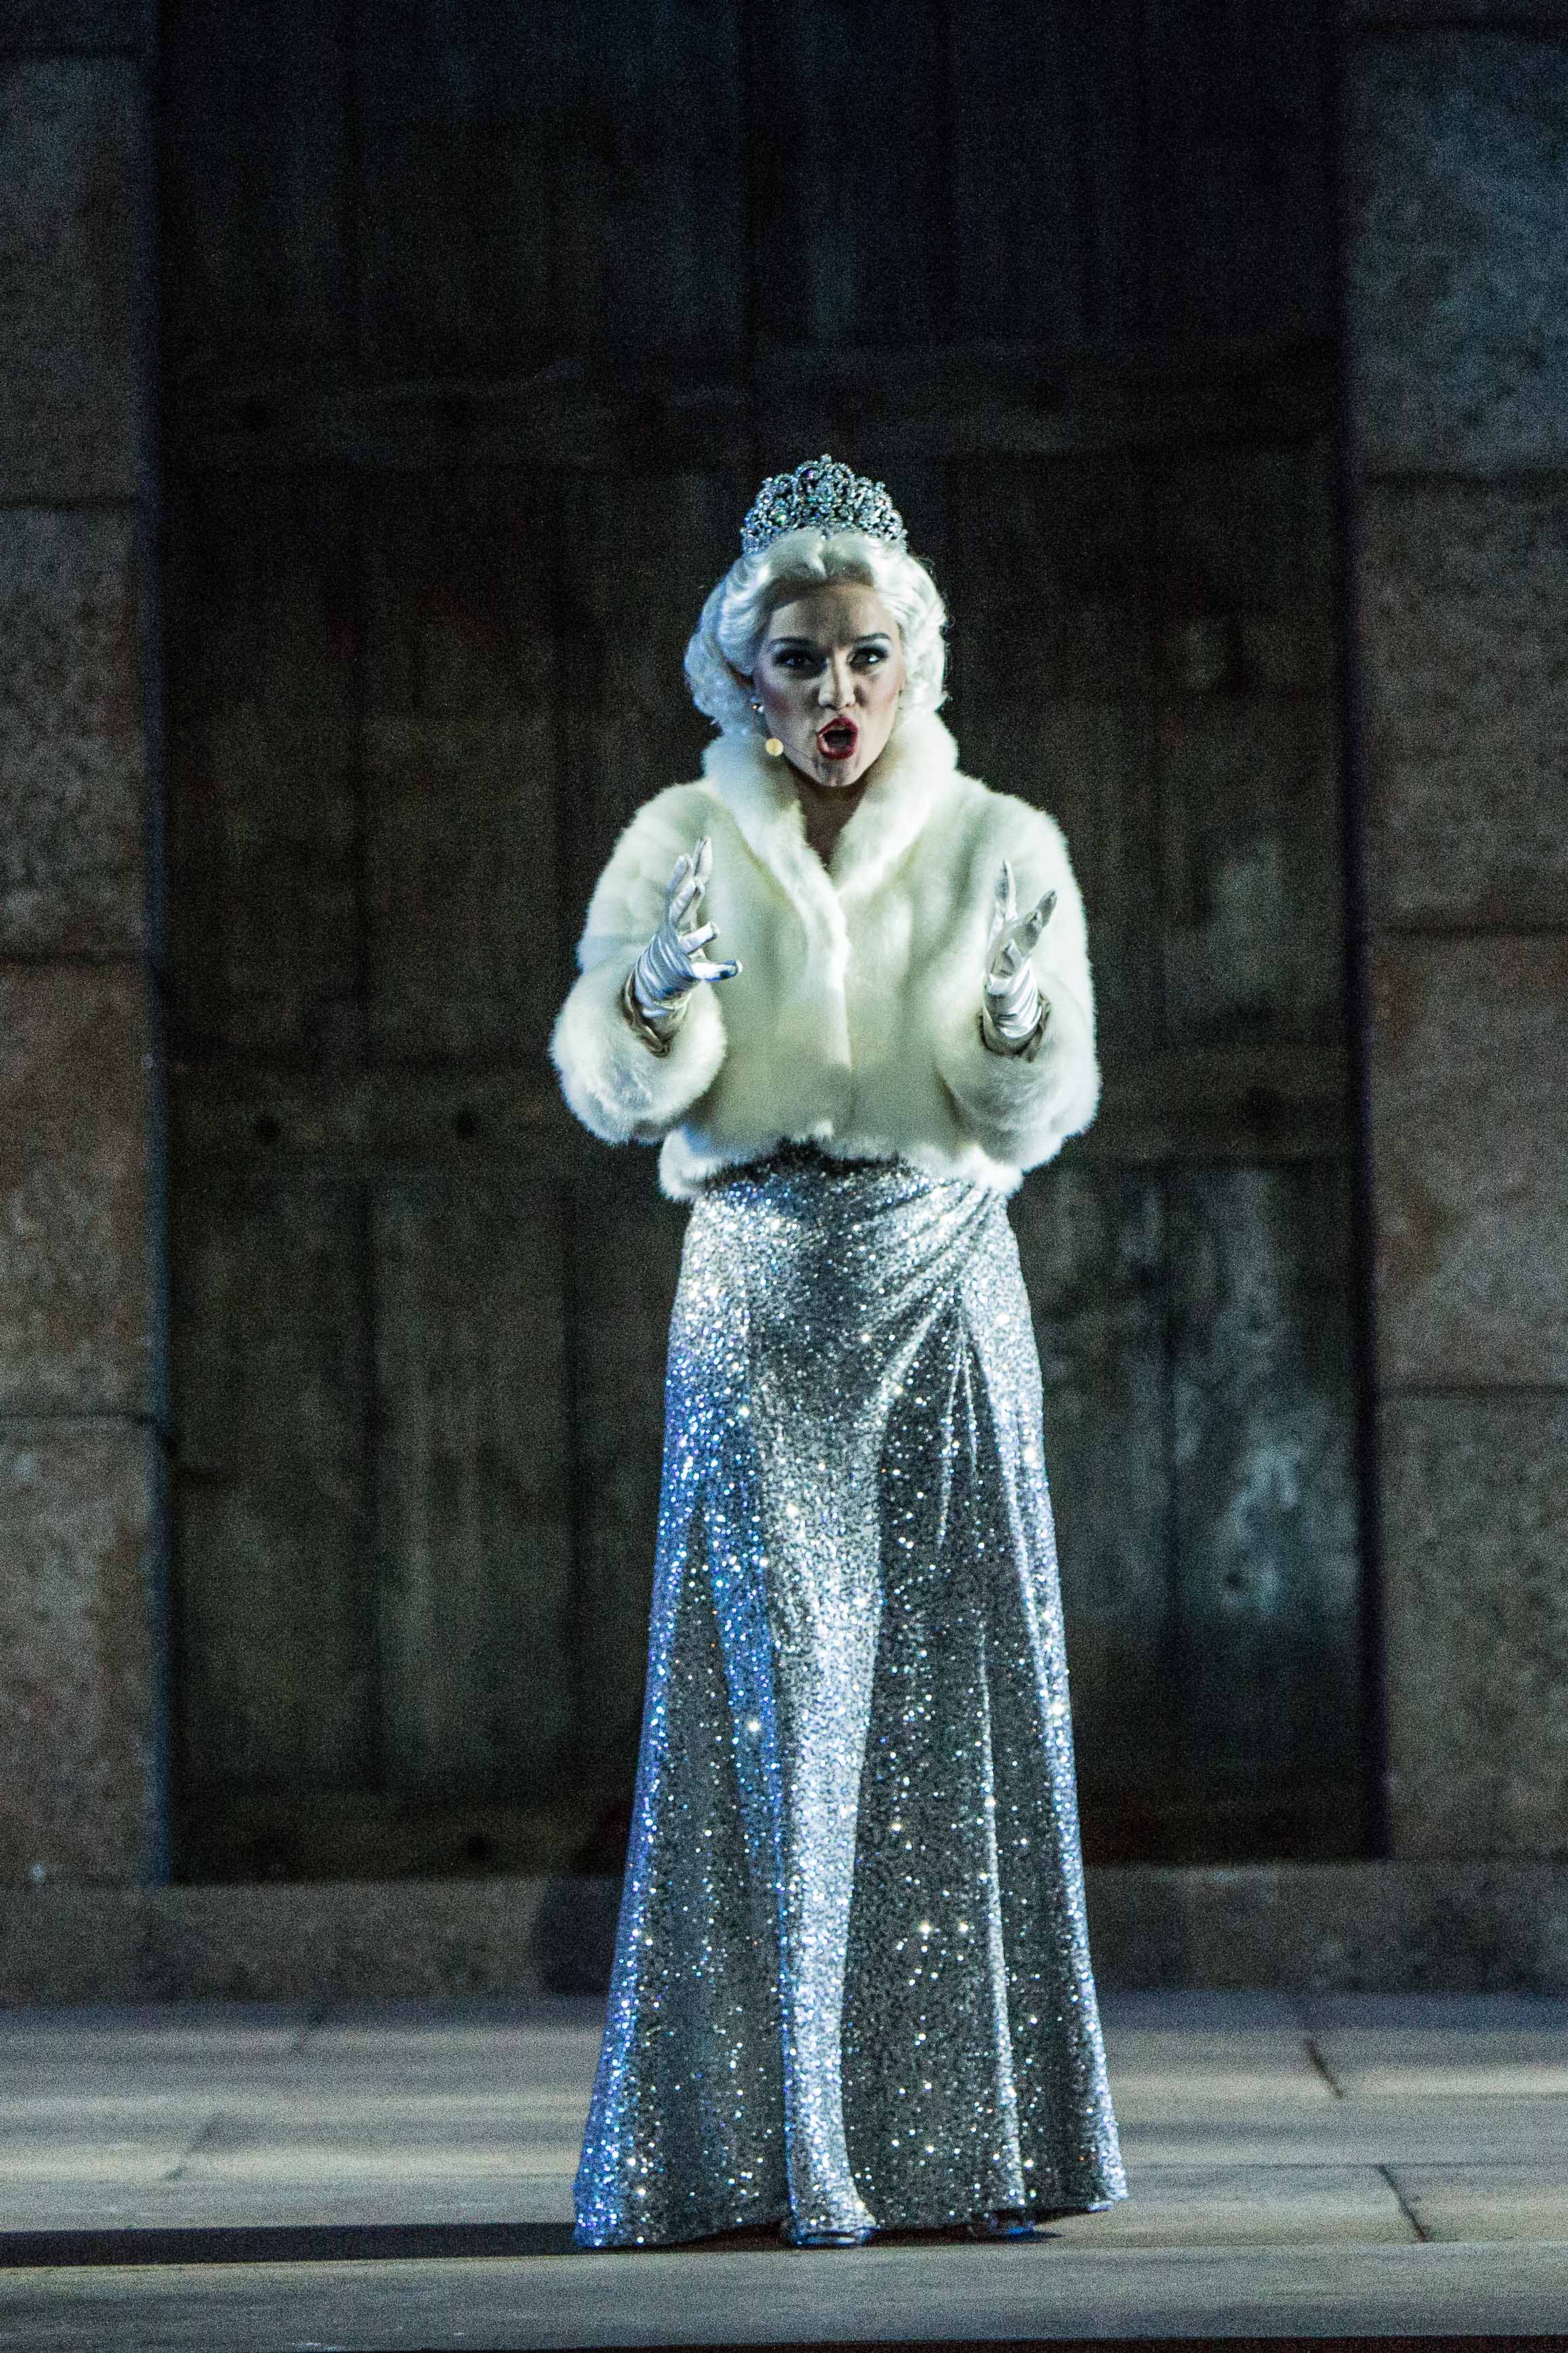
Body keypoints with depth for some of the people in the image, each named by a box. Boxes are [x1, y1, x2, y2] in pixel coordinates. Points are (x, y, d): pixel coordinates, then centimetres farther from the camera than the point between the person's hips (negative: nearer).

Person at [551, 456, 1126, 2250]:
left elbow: (1040, 1117, 3)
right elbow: (612, 1092, 0)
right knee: (781, 1693, -6)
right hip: (760, 1295, -1)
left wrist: (1018, 1012, -17)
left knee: (963, 1691, -3)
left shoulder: (1002, 846, 7)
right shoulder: (679, 842, 6)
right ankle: (785, 2143, -4)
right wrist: (666, 989, -20)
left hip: (946, 1294, 1)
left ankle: (975, 2132, 3)